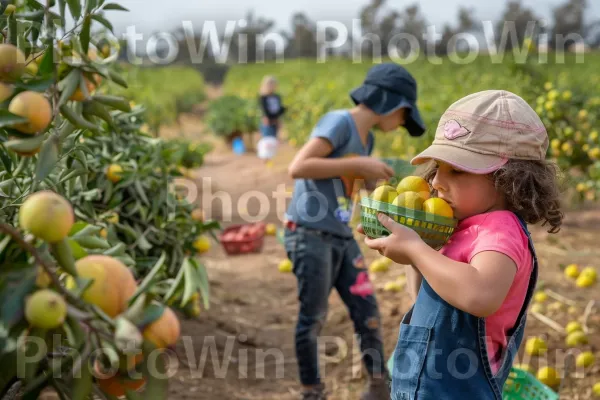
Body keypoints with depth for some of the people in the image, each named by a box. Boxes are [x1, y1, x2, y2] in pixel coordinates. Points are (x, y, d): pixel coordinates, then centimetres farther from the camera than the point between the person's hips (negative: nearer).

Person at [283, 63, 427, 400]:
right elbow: (298, 168, -24)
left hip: (342, 237, 8)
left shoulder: (366, 138, 11)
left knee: (367, 310, 10)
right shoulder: (339, 122, -14)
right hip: (310, 235, -8)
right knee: (313, 318, 2)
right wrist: (359, 165, -22)